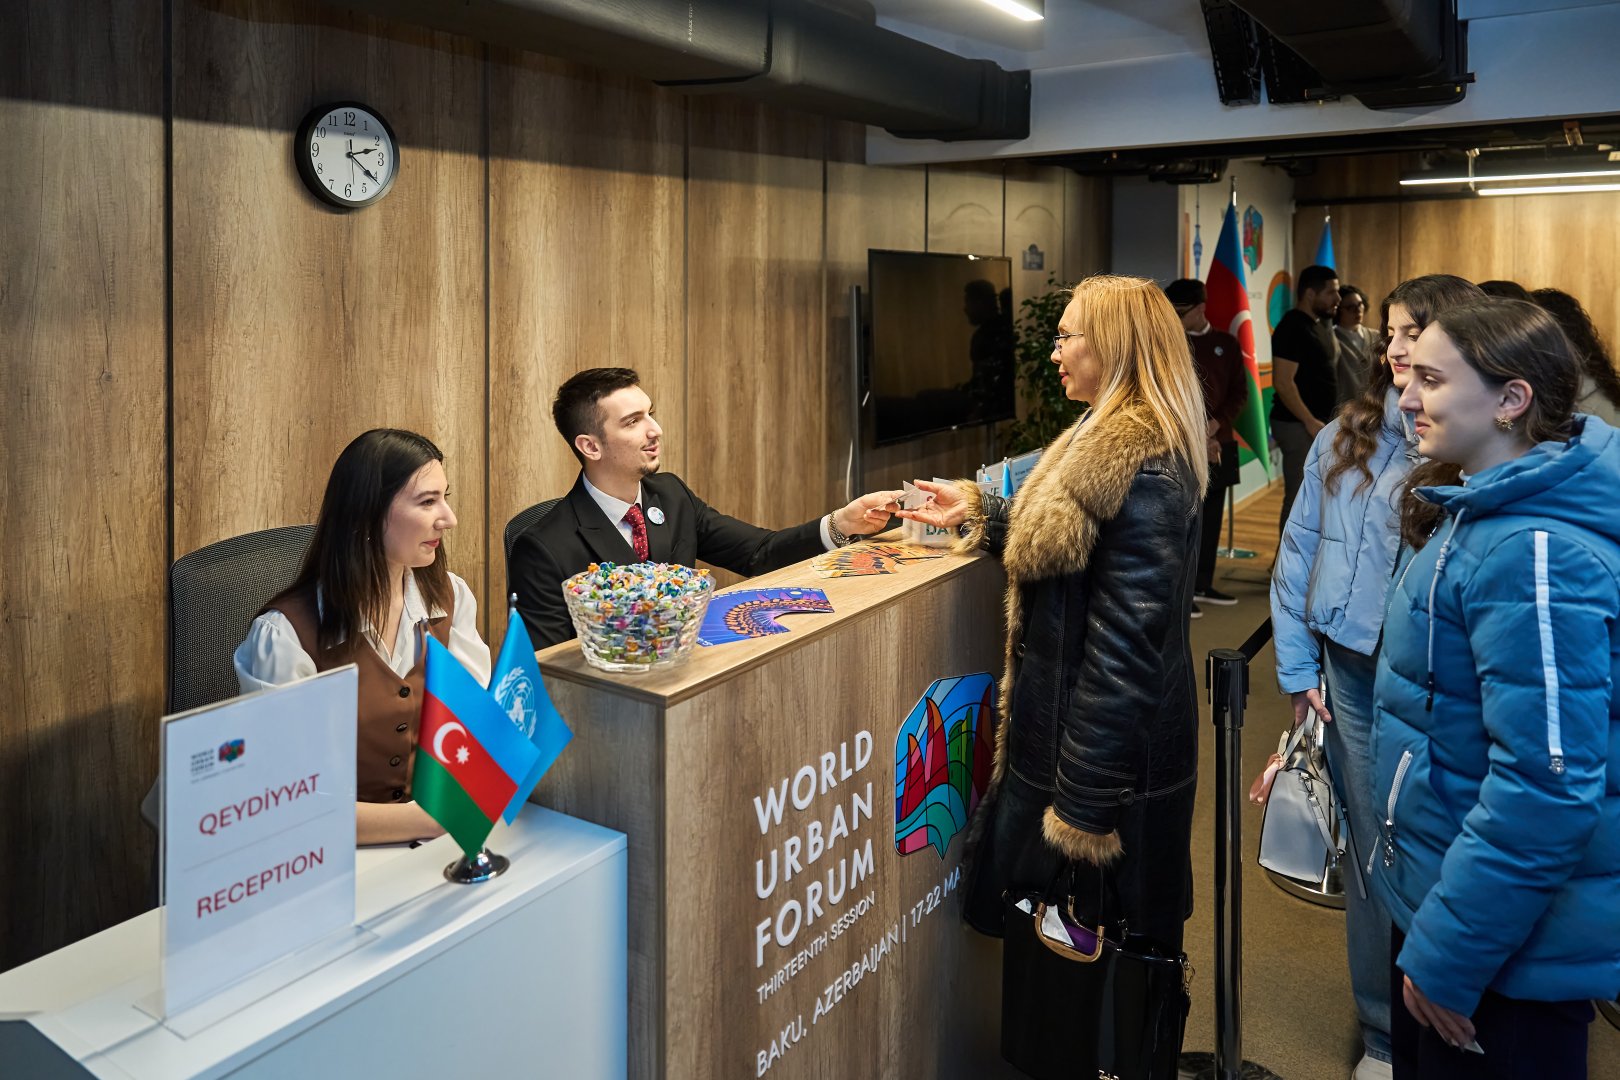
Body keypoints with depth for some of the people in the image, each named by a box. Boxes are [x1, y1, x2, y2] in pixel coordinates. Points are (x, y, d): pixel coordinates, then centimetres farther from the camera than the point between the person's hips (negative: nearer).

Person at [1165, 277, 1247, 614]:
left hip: (1219, 444, 4)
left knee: (1211, 518, 10)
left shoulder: (1226, 343, 9)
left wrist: (1217, 423, -9)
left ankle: (1202, 585, 21)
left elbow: (1239, 391, 9)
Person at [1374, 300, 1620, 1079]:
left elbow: (1546, 788, -29)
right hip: (1444, 886, 9)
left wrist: (1448, 956, -21)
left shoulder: (1533, 555, -27)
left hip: (1513, 944, -9)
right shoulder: (1488, 513, 5)